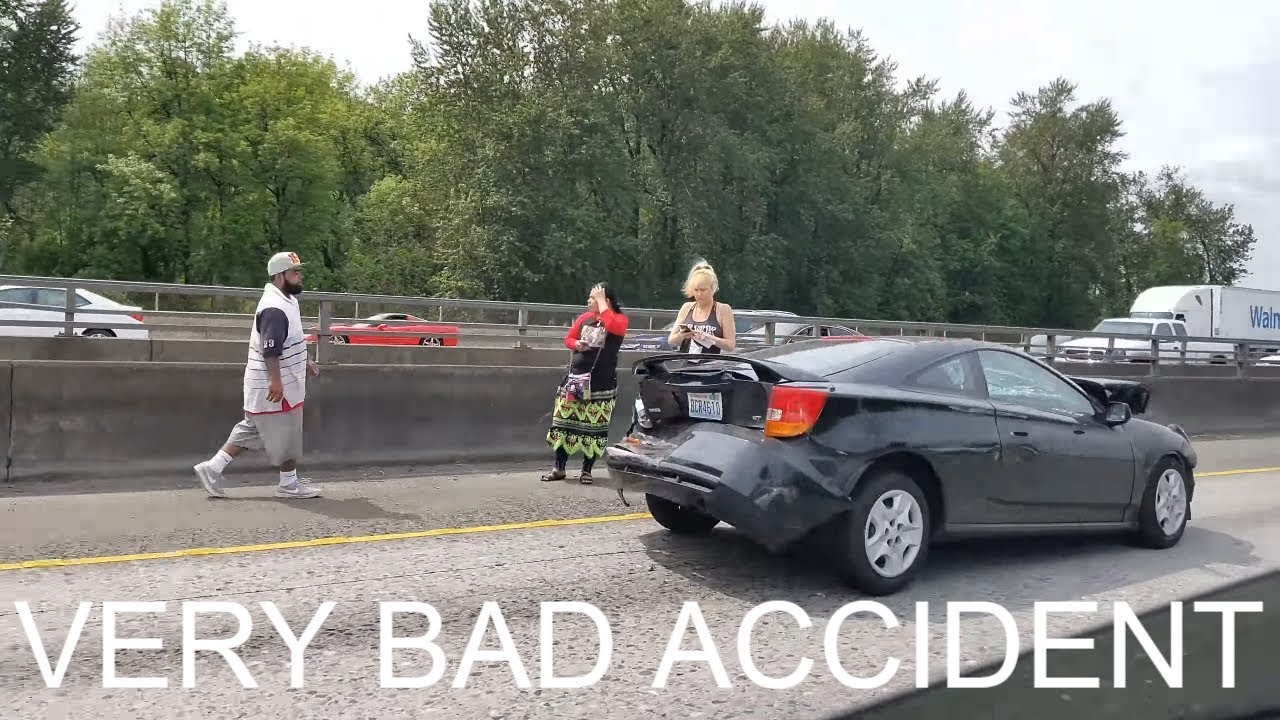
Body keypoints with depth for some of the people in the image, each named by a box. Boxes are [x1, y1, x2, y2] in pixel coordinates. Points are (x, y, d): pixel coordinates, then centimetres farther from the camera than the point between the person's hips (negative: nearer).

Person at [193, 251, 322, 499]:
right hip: (274, 386, -10)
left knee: (250, 430, 16)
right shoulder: (274, 309, -21)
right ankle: (289, 484, 16)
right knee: (285, 435, 3)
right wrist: (276, 381, -31)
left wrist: (304, 362, 26)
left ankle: (213, 467, 19)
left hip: (280, 382, 10)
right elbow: (270, 350, -28)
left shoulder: (285, 301, 13)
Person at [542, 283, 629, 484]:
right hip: (575, 377, 4)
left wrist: (601, 301, -17)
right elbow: (568, 338, 16)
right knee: (564, 421, 2)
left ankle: (586, 470, 11)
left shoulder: (620, 319, -3)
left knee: (593, 426, -1)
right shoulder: (585, 317, 10)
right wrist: (576, 344, -8)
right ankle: (559, 468, 11)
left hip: (601, 383, -4)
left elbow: (612, 326, -27)